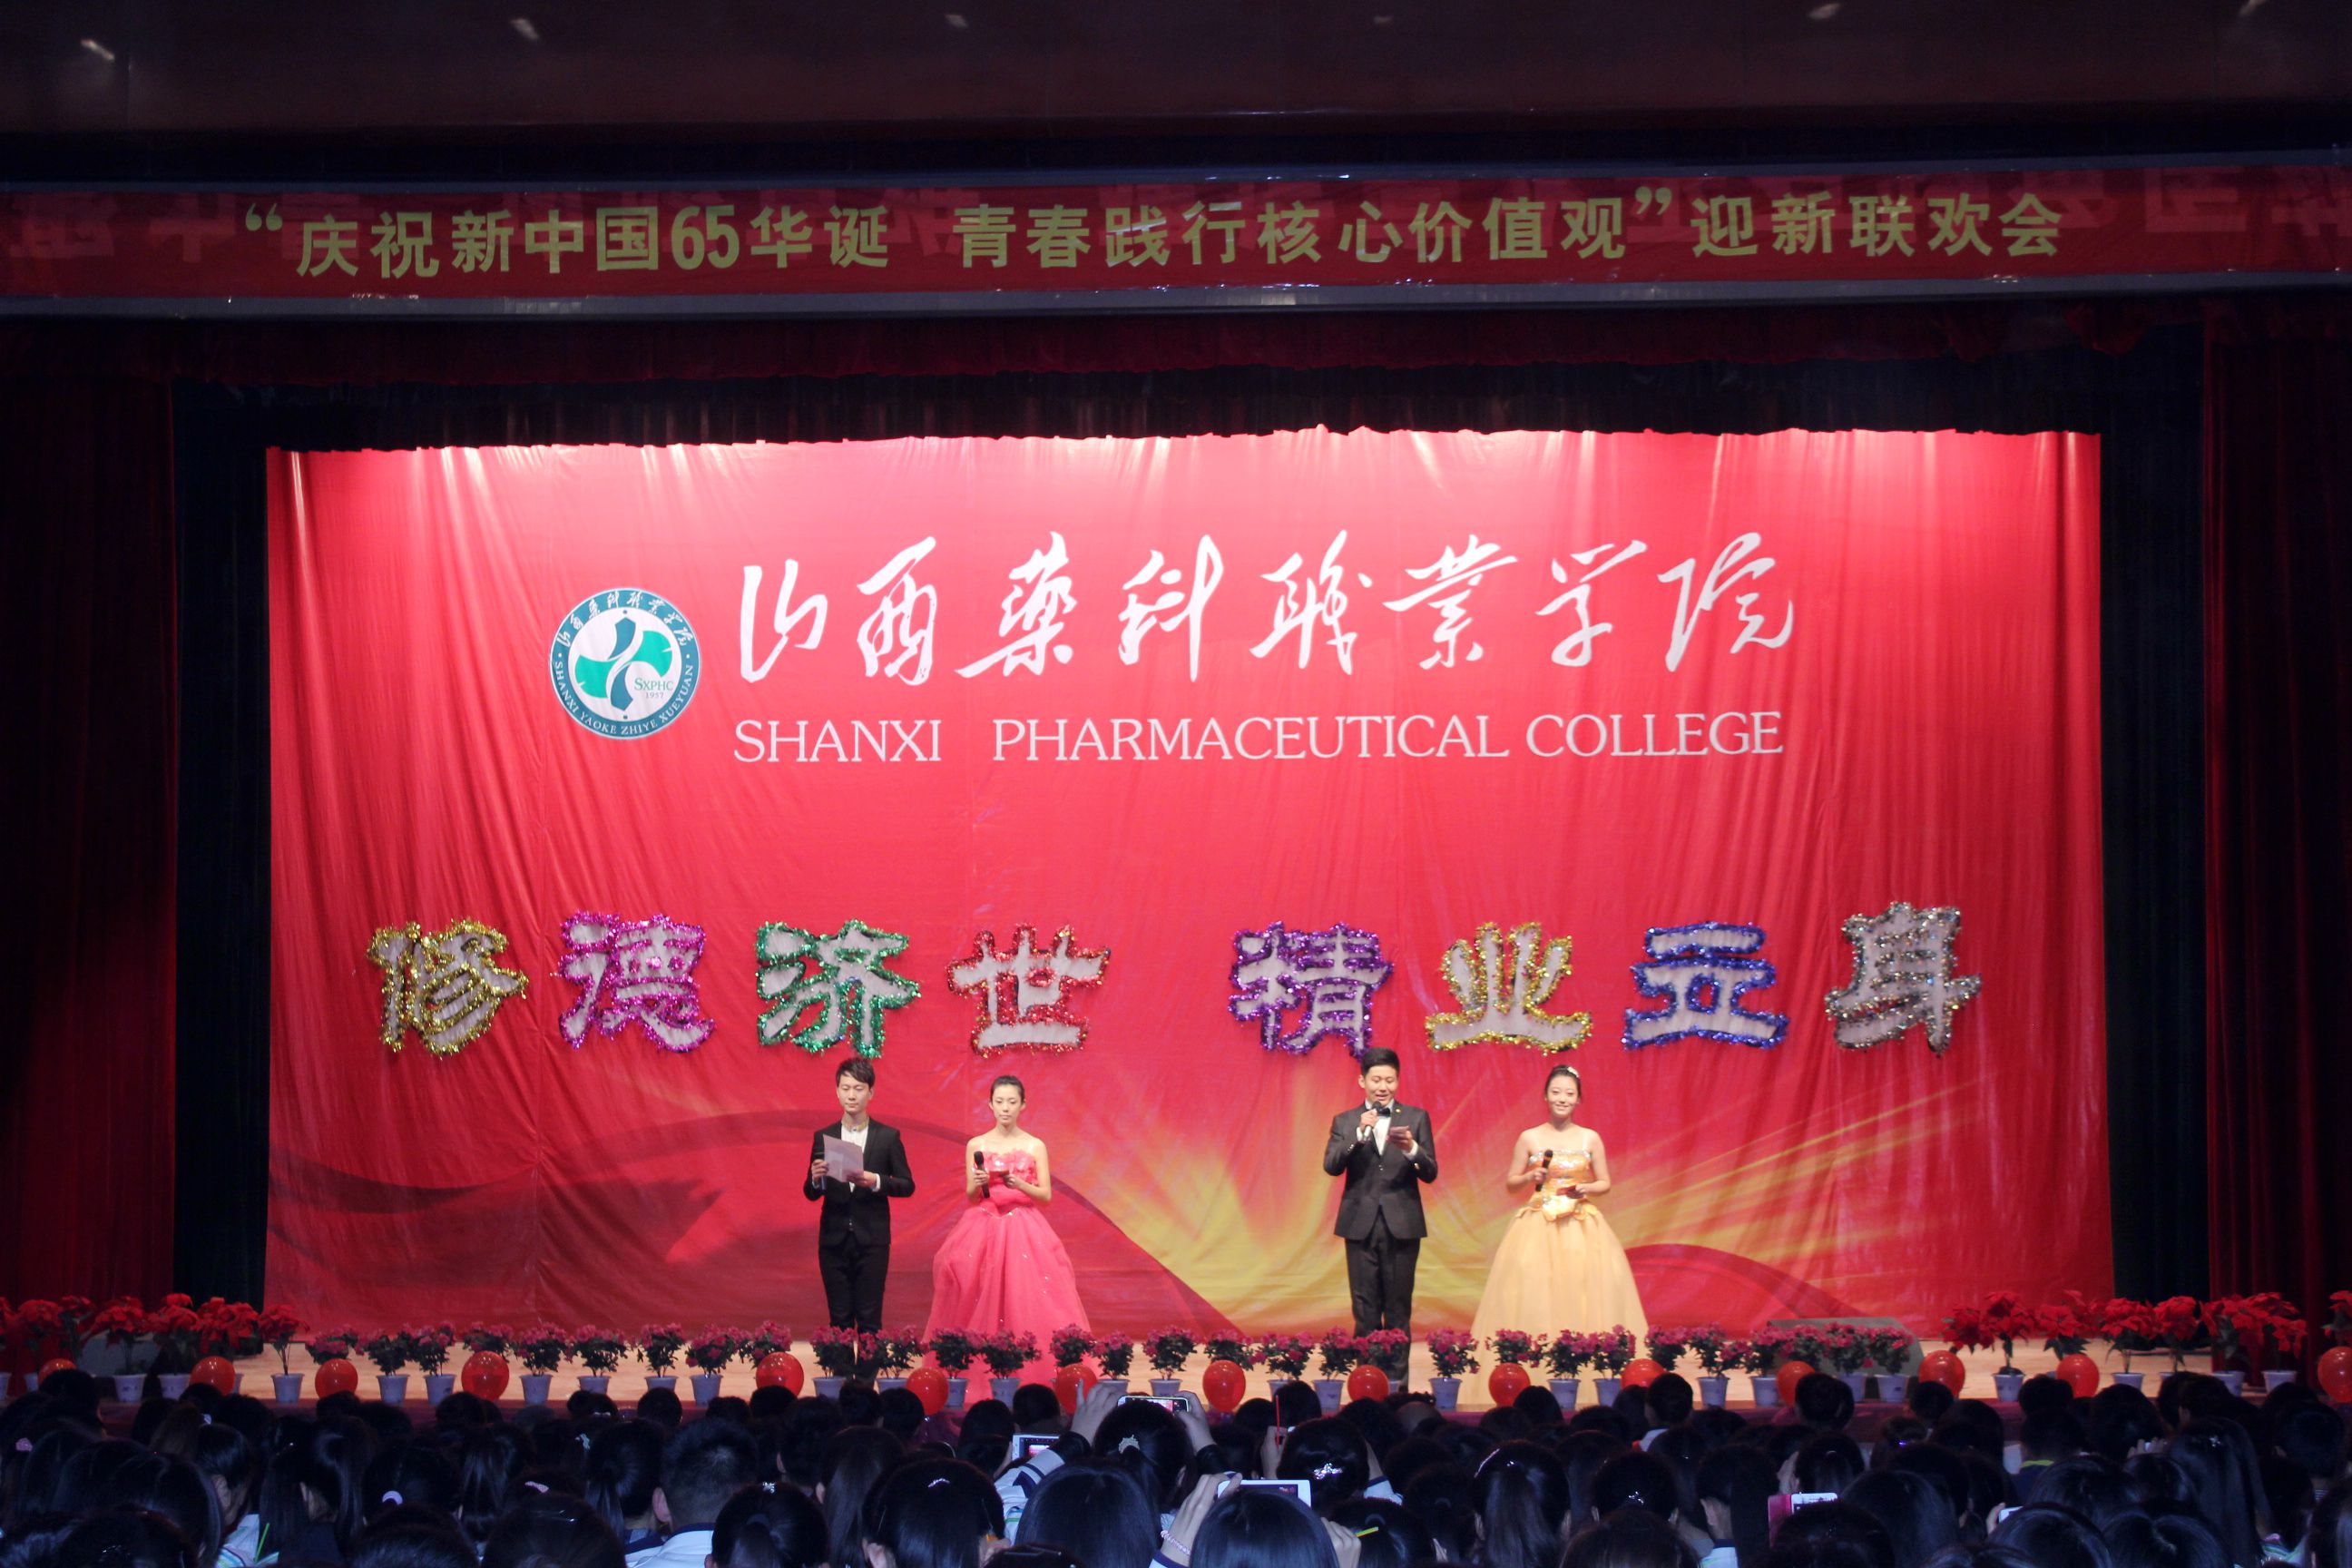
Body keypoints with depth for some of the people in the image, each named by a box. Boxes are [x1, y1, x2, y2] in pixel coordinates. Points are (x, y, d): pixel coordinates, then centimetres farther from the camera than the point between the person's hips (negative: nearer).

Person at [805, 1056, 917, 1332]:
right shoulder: (822, 1137, 7)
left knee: (870, 1320, -1)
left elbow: (908, 1185, 2)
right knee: (839, 1319, 4)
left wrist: (876, 1182, -16)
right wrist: (815, 1179, -15)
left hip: (872, 1240, -2)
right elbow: (810, 1194, 8)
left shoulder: (888, 1137, 2)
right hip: (834, 1239, 2)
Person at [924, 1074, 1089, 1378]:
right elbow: (969, 1196, 7)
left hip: (1024, 1230, -1)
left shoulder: (1035, 1146, 5)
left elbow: (1046, 1195, 2)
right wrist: (978, 1184, -15)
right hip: (983, 1228, 1)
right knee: (982, 1301, -6)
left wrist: (1020, 1184, -15)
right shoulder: (976, 1145, 7)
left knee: (1026, 1300, -9)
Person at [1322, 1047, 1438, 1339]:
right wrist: (1359, 1134, -16)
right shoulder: (1344, 1122, 8)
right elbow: (1331, 1167, -5)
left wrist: (1411, 1149, -19)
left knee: (1399, 1310, 2)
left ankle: (1398, 1362, 6)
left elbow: (1430, 1173, 1)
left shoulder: (1416, 1118, 6)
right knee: (1365, 1311, 3)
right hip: (1361, 1225, 1)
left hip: (1402, 1225, -1)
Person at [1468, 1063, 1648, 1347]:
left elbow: (1605, 1183, 12)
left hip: (1580, 1228, 1)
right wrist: (1530, 1178, -12)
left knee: (1585, 1287, -10)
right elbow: (1510, 1185, 8)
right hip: (1538, 1227, -1)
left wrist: (1588, 1189, -8)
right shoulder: (1529, 1138, 3)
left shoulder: (1590, 1138, 5)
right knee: (1534, 1290, -10)